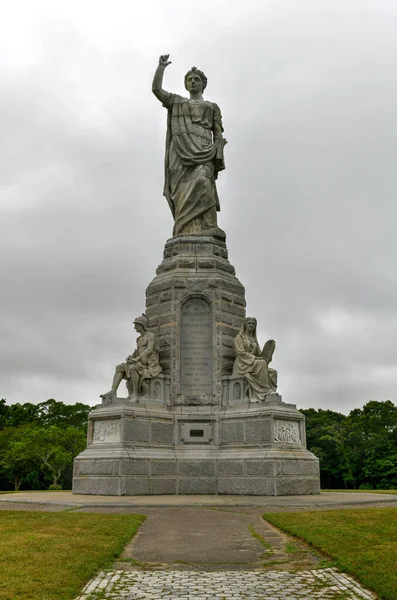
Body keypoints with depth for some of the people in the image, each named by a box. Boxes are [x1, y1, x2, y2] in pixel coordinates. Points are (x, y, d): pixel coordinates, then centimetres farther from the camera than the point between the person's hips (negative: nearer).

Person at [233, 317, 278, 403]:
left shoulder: (254, 339, 23)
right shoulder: (239, 337, 3)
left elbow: (259, 353, 17)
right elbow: (241, 352, -11)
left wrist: (264, 357, -8)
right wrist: (255, 358, -18)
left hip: (254, 364, 7)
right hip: (242, 365, -7)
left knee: (273, 372, -16)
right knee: (261, 363, -33)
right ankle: (265, 391, -33)